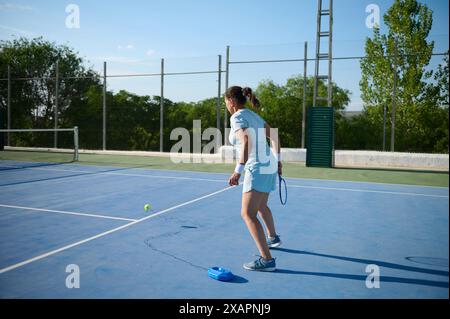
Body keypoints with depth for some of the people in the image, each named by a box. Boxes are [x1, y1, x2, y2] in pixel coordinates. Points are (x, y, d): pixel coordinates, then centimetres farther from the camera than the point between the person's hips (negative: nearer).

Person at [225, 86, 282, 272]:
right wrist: (278, 160, 22)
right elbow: (274, 136, 17)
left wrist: (238, 170, -29)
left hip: (257, 169, -10)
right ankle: (273, 238, 52)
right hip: (269, 166, 10)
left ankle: (267, 260, -15)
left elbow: (246, 141, -26)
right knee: (261, 206, 29)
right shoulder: (253, 115, 15)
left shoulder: (237, 117, -11)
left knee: (248, 214, -10)